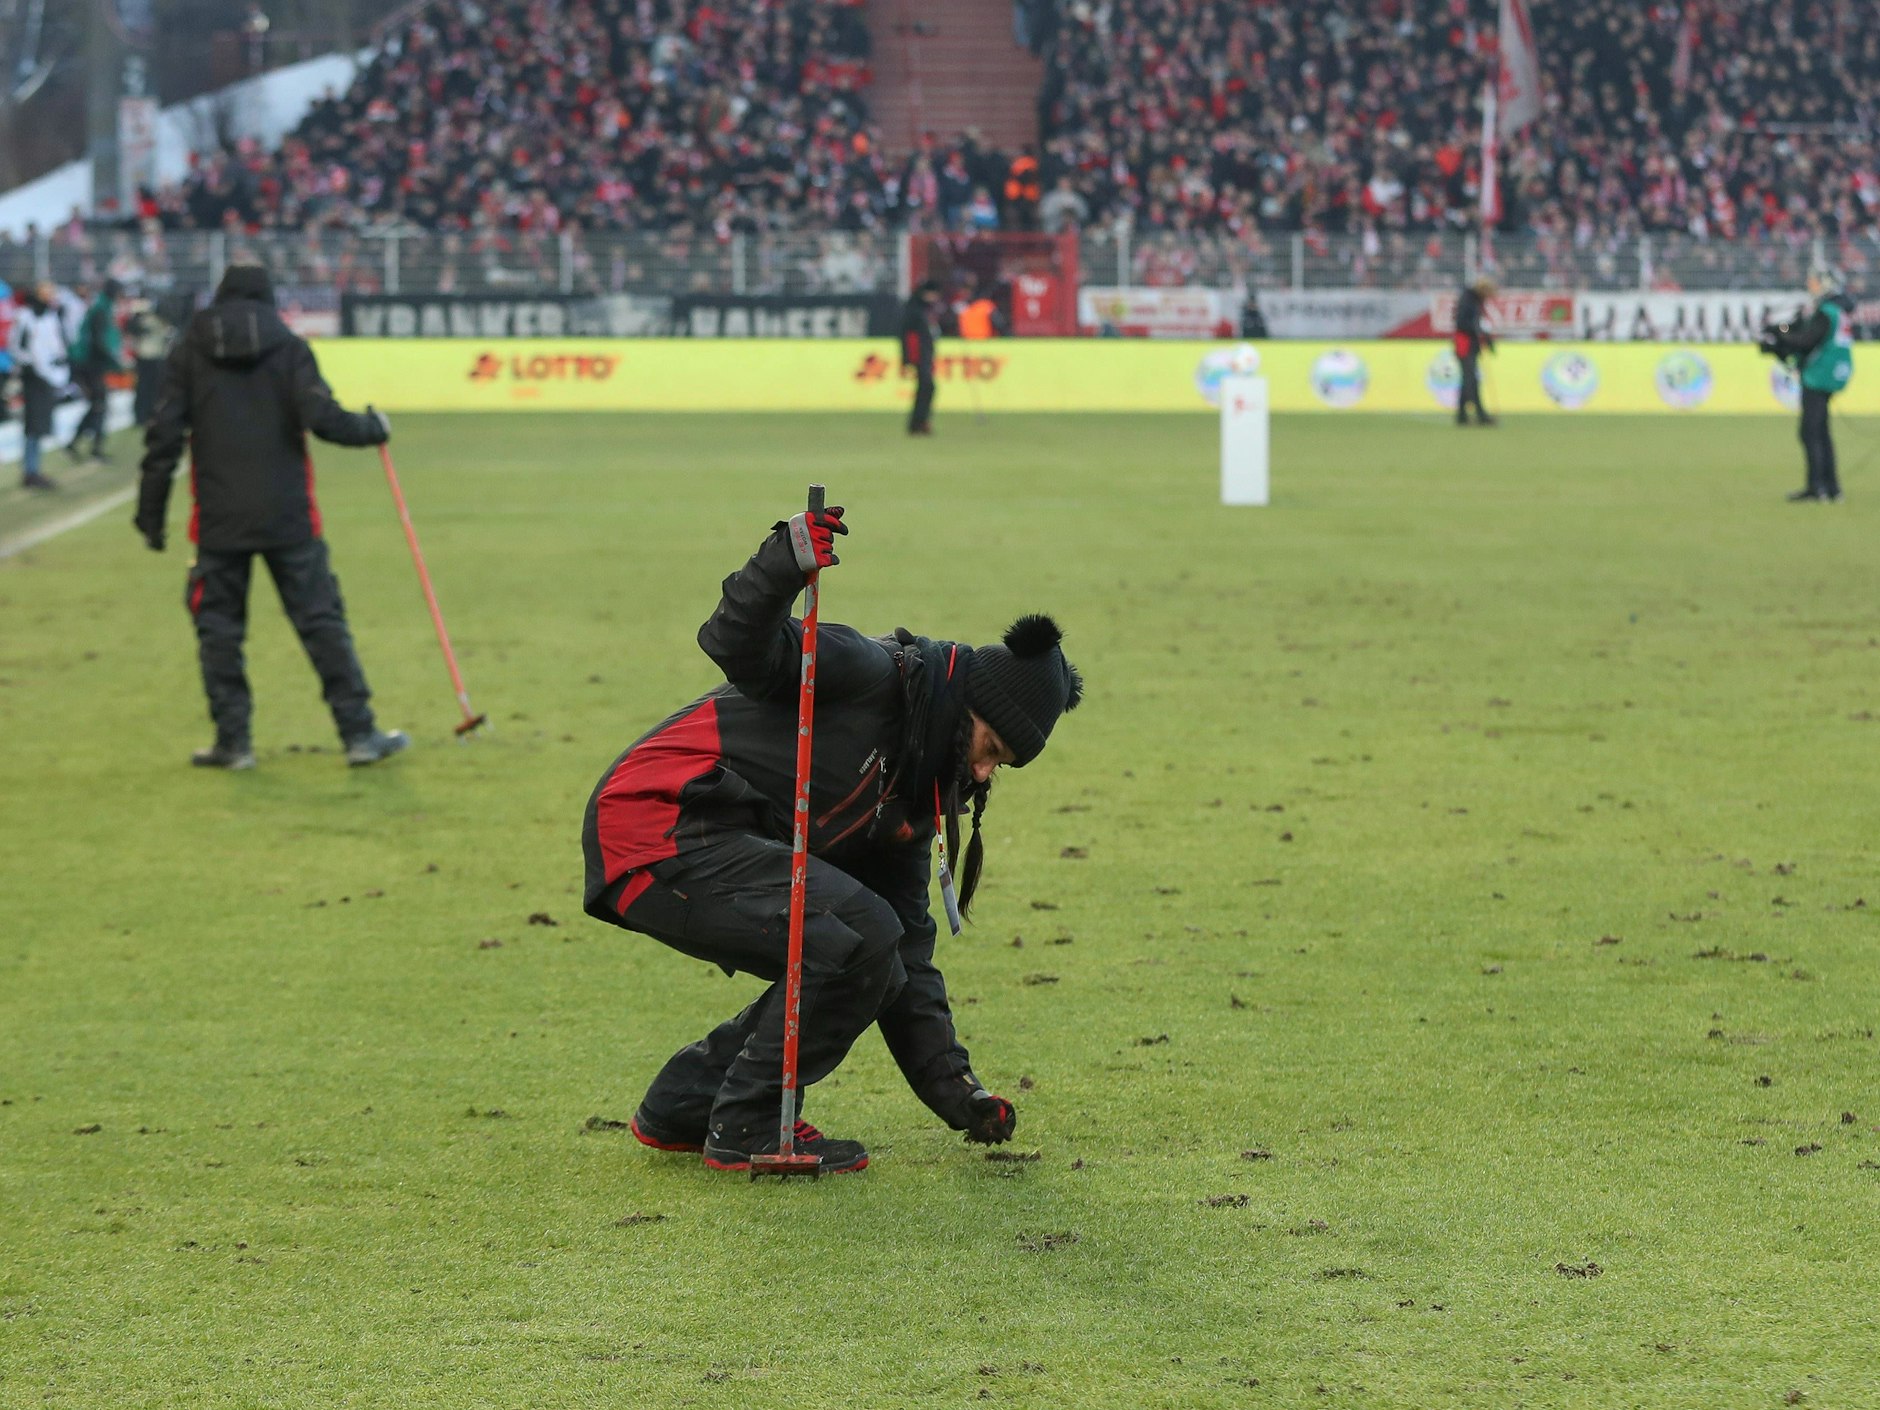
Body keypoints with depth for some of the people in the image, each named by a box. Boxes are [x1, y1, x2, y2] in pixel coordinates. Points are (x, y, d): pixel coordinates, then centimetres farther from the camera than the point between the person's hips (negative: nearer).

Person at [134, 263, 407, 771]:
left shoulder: (190, 352, 6)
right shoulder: (288, 348, 1)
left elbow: (163, 437, 2)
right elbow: (321, 418, -12)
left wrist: (151, 515, 7)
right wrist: (373, 428, 6)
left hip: (219, 519, 1)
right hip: (287, 518, -1)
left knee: (219, 628, 10)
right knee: (321, 620, 4)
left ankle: (232, 739, 8)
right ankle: (359, 734, 3)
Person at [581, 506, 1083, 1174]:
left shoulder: (918, 797, 17)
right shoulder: (877, 675, -9)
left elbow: (909, 959, 19)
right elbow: (741, 649, -22)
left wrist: (957, 1092, 13)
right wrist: (783, 563, -41)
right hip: (656, 825, -10)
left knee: (872, 968, 10)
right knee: (859, 938, -19)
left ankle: (679, 1108, 19)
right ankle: (747, 1130, -6)